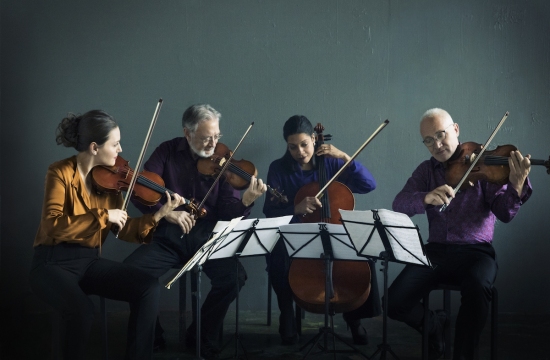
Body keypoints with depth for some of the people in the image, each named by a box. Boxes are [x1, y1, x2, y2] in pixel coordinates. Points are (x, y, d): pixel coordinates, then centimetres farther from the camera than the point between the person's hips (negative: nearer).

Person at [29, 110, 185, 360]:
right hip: (54, 263, -5)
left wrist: (159, 214, -10)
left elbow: (123, 230, 2)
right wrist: (102, 215, -25)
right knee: (82, 309, -33)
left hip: (90, 260, 6)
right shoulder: (61, 173, -12)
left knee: (149, 287, -13)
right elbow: (52, 226, -24)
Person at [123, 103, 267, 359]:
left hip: (206, 238, 0)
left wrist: (246, 201, -28)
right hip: (168, 237, 0)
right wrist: (166, 212, -24)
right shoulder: (167, 152, 1)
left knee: (234, 277, -26)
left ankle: (202, 337, 0)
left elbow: (227, 210, -6)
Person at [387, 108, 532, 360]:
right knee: (395, 302, -17)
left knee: (477, 287, -37)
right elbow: (399, 205, -7)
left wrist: (517, 186, -32)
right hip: (436, 251, 3)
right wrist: (426, 198, -29)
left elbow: (504, 213, -11)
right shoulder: (426, 171, 10)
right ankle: (433, 325, 16)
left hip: (476, 251, -3)